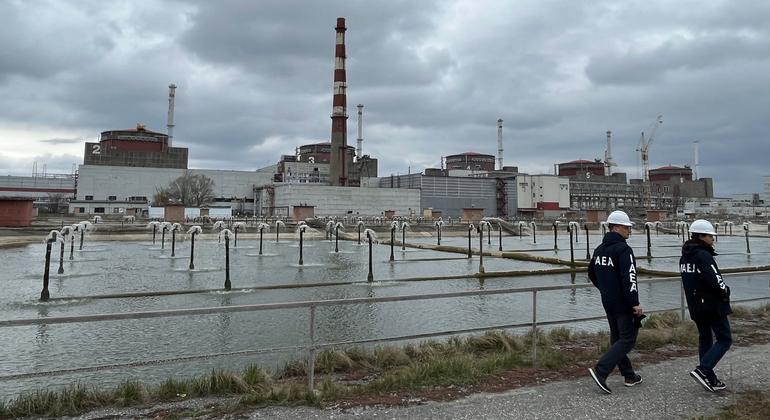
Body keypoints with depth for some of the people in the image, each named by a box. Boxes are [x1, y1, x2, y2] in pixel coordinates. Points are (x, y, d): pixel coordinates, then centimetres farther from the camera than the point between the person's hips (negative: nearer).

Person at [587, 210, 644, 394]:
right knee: (627, 339, -1)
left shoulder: (599, 249, 10)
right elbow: (629, 278, -24)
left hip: (608, 303, 9)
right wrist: (635, 303, -21)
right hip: (624, 304, -9)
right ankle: (600, 371, -12)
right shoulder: (623, 249, -17)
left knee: (617, 338, 16)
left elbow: (591, 273, 21)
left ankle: (629, 376, 27)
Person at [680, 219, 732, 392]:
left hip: (695, 306, 8)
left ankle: (710, 380, 20)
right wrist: (726, 291, -3)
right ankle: (702, 370, -11)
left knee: (705, 339, 15)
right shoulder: (704, 256, -19)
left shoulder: (685, 256, 9)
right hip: (712, 305, -8)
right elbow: (716, 281, -24)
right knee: (725, 339, 2)